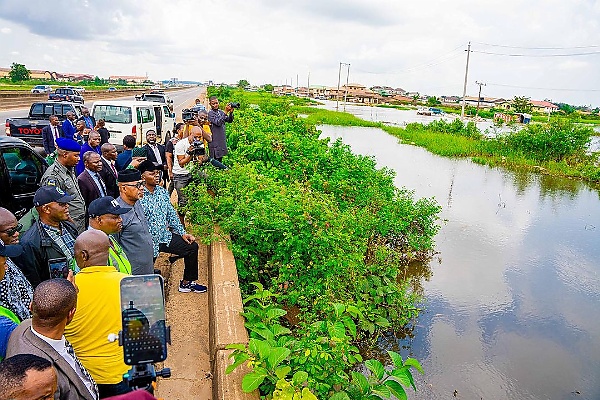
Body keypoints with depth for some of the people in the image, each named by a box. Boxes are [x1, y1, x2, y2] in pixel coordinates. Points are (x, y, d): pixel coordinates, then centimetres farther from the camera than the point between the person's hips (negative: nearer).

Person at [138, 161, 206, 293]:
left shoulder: (162, 191, 7)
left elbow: (171, 214, 13)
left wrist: (182, 233, 7)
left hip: (165, 236, 7)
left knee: (192, 247, 3)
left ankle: (186, 283, 18)